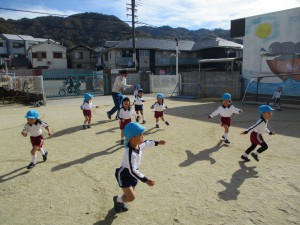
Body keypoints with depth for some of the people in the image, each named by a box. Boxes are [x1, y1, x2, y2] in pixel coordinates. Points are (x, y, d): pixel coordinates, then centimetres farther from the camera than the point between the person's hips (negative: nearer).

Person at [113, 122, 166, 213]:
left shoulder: (138, 144, -10)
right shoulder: (130, 153, -36)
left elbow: (146, 143, 14)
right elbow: (132, 171, -36)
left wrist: (157, 142, 21)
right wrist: (146, 180, -38)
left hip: (131, 174, 8)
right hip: (123, 175, -8)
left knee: (129, 194, 21)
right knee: (131, 197, -10)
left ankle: (119, 202, 51)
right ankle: (117, 199, 21)